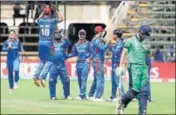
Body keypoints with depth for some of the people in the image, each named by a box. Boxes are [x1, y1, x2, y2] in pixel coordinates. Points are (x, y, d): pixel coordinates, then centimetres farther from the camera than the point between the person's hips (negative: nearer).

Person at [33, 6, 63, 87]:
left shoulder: (40, 21, 3)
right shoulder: (52, 21, -6)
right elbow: (61, 19, 13)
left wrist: (43, 11, 34)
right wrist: (56, 11, 21)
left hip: (41, 43, 4)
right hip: (48, 43, -4)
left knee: (42, 61, 16)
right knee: (49, 61, 0)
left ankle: (36, 76, -1)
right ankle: (42, 77, -18)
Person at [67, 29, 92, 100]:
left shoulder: (87, 43, 3)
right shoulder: (76, 45, 14)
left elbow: (91, 52, 2)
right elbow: (73, 54, 12)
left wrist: (89, 58, -14)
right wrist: (66, 56, -1)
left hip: (85, 63, -5)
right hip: (78, 63, 5)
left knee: (83, 79, -13)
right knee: (79, 80, 5)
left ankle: (82, 95, -19)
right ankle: (83, 95, 12)